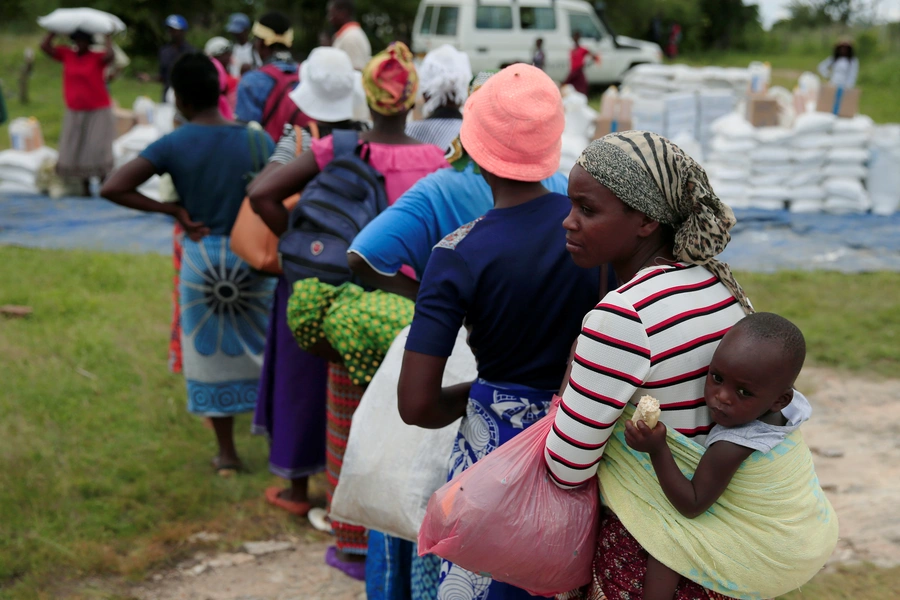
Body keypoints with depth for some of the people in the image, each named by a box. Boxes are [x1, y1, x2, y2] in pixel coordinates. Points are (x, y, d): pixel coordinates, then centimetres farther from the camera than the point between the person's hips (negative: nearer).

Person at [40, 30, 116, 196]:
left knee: (98, 150, -7)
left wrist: (108, 37, -17)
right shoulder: (66, 55, 4)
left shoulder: (98, 57, -8)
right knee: (76, 152, 5)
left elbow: (110, 56, -29)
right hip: (74, 113, 5)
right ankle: (85, 187, 14)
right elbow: (45, 46, 1)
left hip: (98, 113, -5)